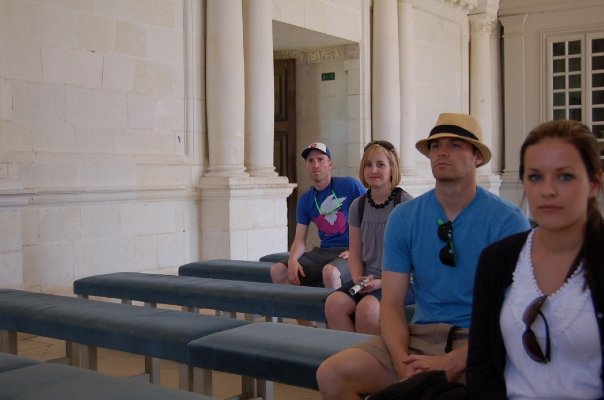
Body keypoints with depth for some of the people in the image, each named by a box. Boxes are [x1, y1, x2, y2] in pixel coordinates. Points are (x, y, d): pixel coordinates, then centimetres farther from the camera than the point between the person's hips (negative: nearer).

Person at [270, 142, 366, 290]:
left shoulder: (350, 185, -5)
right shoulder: (305, 200, 11)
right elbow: (300, 239, 8)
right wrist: (292, 260, -14)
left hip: (350, 252, -5)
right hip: (323, 251, 5)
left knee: (329, 272, -37)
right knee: (277, 271, -8)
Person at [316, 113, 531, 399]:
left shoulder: (508, 220, -5)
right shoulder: (404, 217, 5)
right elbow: (391, 304, 3)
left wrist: (452, 363, -20)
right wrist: (403, 365, -16)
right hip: (420, 334, 4)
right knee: (332, 374, -17)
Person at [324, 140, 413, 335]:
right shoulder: (358, 205, 11)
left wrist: (383, 282, -16)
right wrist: (358, 278, -5)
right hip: (368, 280, 5)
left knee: (367, 307, -33)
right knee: (333, 303, -24)